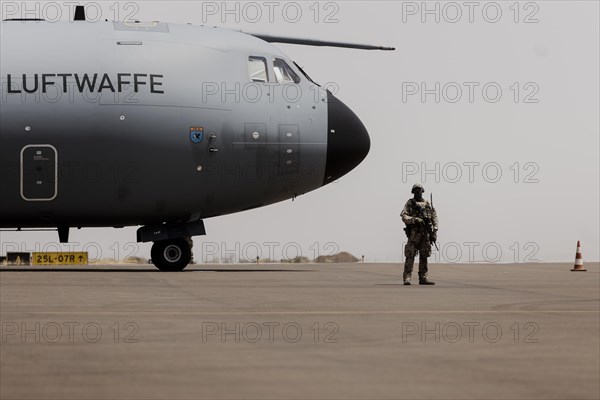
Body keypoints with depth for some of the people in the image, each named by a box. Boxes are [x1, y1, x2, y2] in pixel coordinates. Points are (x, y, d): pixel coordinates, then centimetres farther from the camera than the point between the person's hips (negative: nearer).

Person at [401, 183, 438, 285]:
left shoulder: (427, 204, 15)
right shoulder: (410, 203, 6)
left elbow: (434, 217, 13)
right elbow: (404, 216, -5)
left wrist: (434, 232, 3)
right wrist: (415, 219, -21)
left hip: (425, 234, 4)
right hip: (414, 233, -4)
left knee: (424, 256, 6)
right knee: (410, 256, -10)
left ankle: (423, 278, 10)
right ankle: (407, 278, -13)